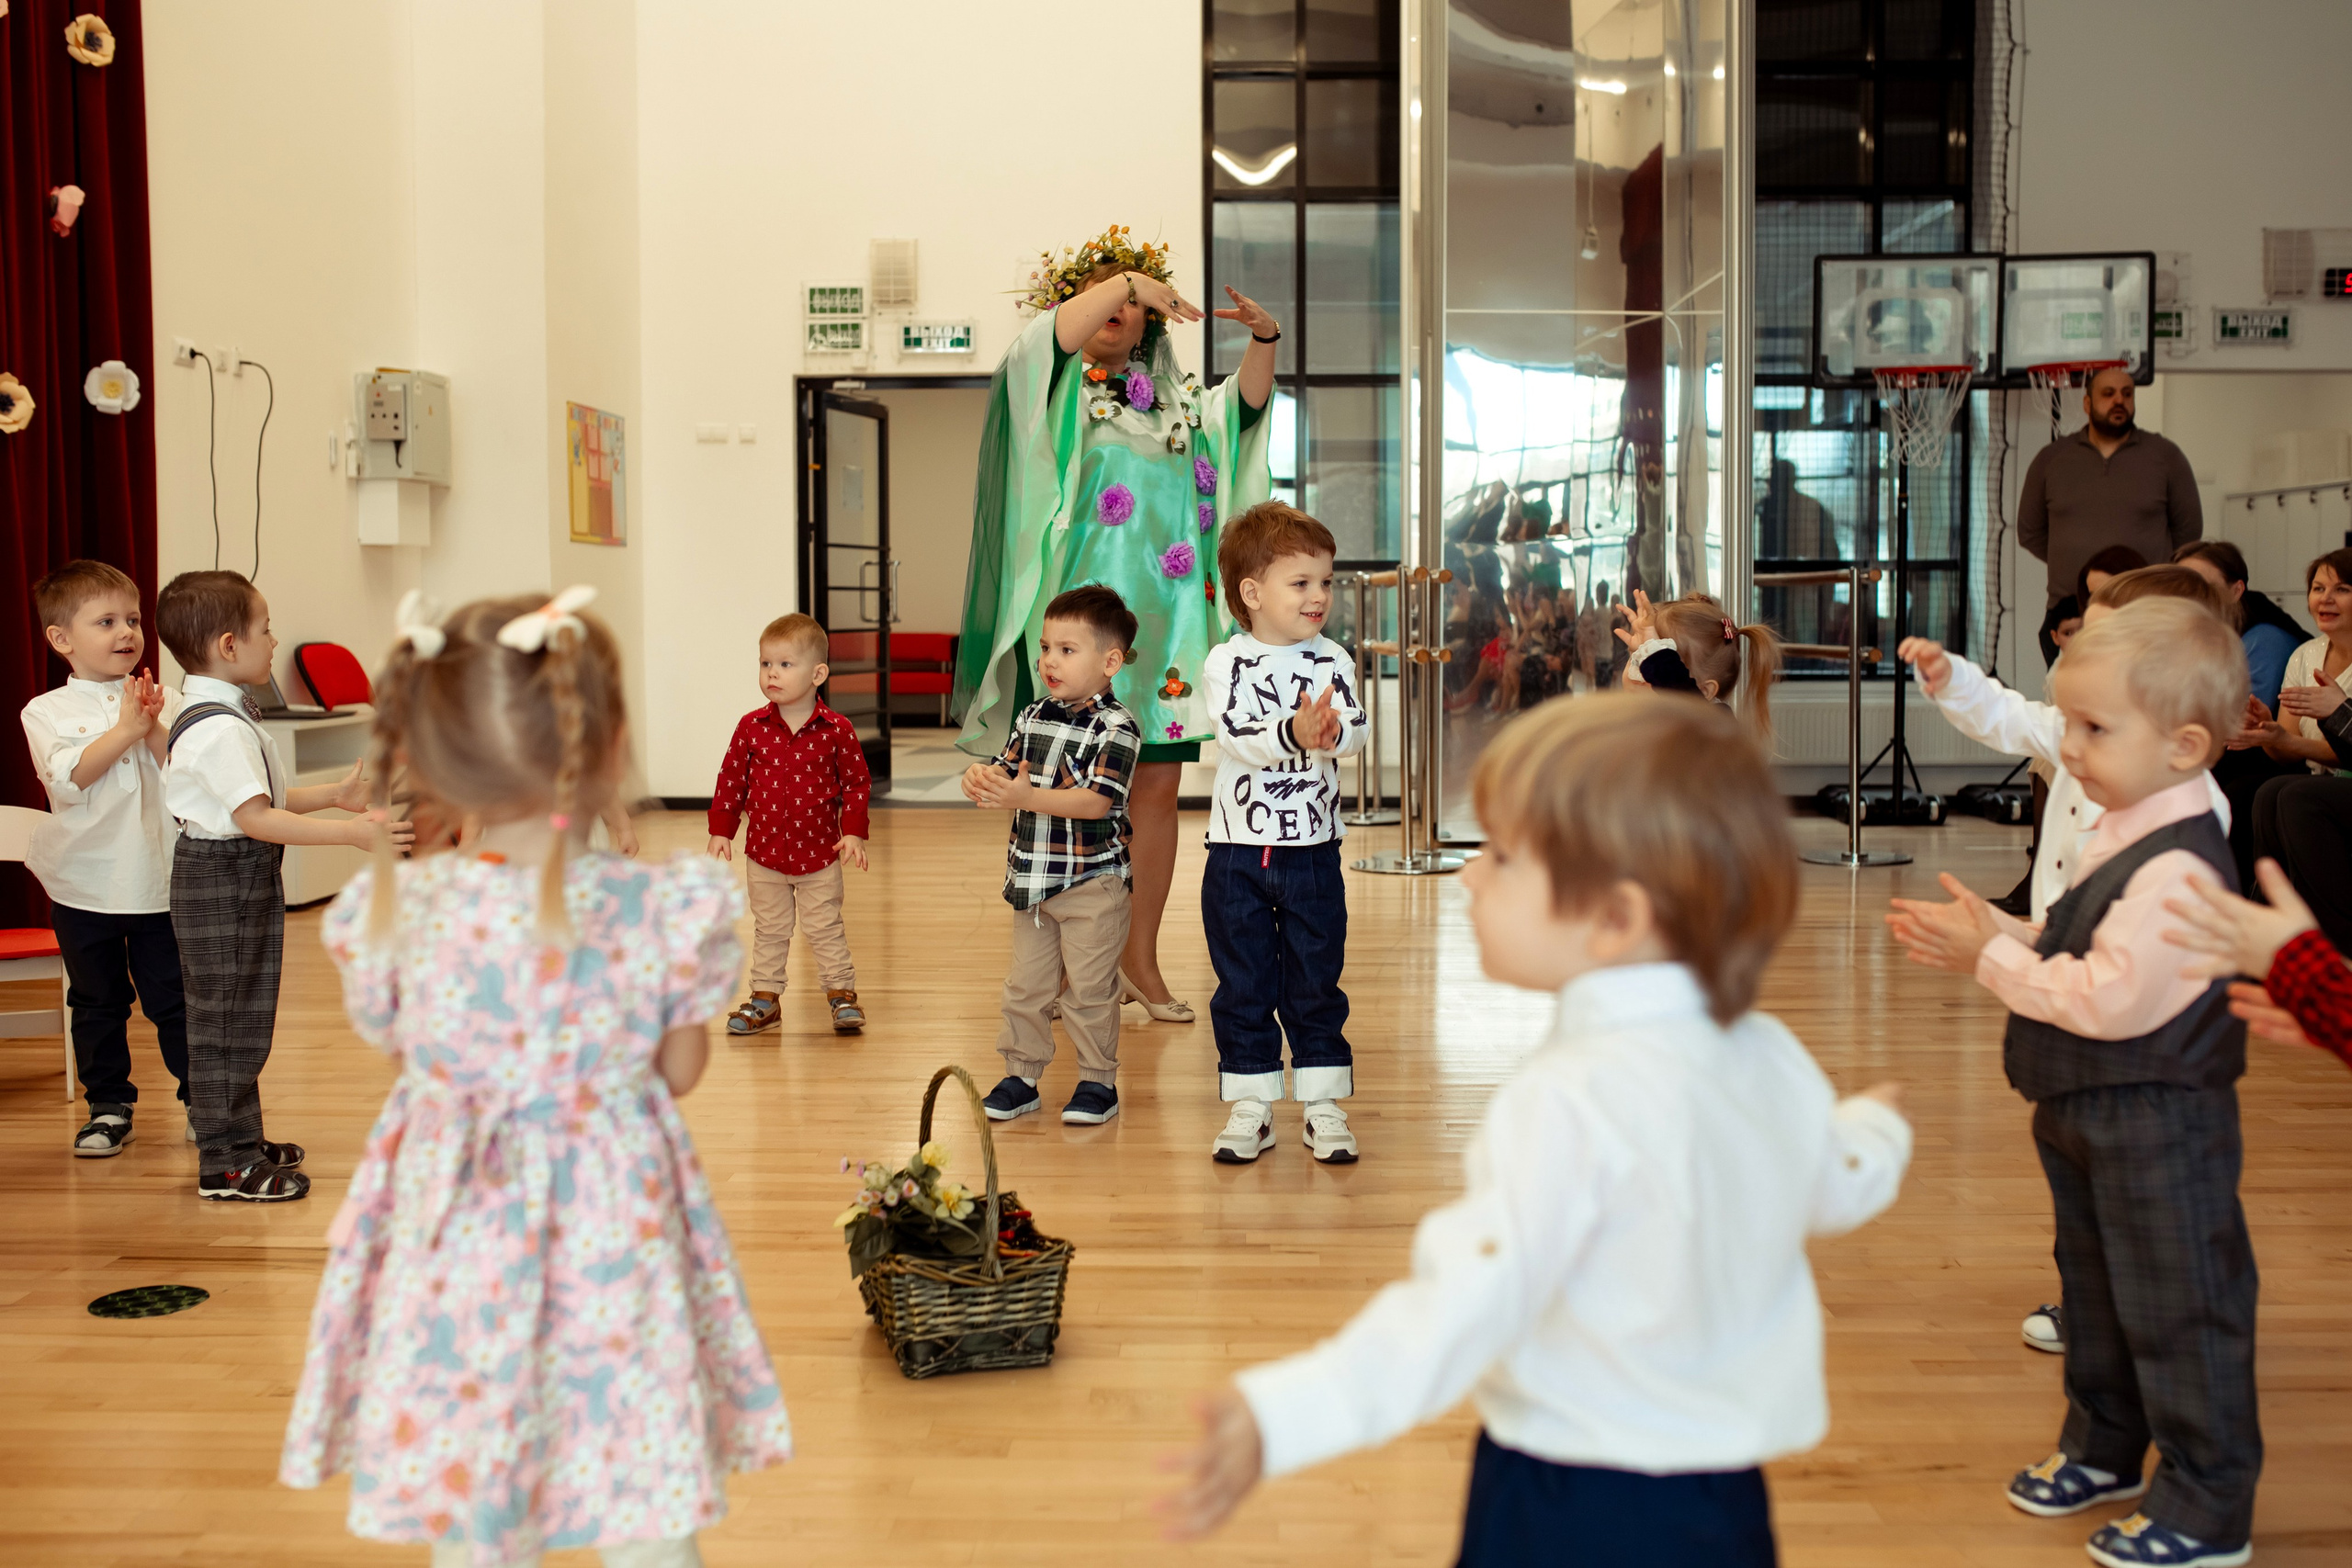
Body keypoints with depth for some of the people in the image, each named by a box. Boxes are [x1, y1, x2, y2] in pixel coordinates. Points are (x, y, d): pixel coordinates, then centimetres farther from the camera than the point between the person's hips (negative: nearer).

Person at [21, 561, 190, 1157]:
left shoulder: (168, 704, 1)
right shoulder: (47, 711, -2)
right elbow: (68, 779, -17)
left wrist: (155, 730, -19)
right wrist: (125, 729, -20)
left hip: (162, 884, 0)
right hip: (85, 887, 0)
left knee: (177, 1000, 6)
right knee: (97, 1005, 12)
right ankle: (109, 1107, 24)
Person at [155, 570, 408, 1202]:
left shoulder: (217, 718, 13)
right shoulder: (219, 729, -22)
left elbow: (260, 800, 19)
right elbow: (254, 818, -30)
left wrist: (335, 794, 22)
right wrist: (349, 832, -34)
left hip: (237, 880, 11)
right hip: (222, 882, -11)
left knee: (240, 1018, 18)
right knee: (226, 1019, -3)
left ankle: (238, 1141, 30)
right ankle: (225, 1163, 6)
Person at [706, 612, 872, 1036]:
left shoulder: (836, 730, -9)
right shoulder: (751, 727, -5)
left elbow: (857, 782, -2)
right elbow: (731, 779, 2)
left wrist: (854, 832, -8)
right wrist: (721, 830, 1)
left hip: (820, 853, -2)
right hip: (764, 853, 2)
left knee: (824, 928, 6)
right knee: (769, 930, 14)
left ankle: (842, 993, 20)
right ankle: (765, 998, 24)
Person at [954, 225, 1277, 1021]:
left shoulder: (1172, 401, 19)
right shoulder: (1052, 387, 5)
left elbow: (1243, 404, 15)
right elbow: (1051, 335, -14)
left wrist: (1263, 340, -2)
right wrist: (1127, 277, -17)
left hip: (1164, 627, 5)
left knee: (1157, 790, 5)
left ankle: (1140, 957, 15)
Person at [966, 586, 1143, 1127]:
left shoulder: (1116, 728, -14)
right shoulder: (1033, 717, 8)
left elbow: (1097, 802, -24)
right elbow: (1008, 771, 8)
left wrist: (1028, 797, -33)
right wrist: (982, 779, -16)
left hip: (1092, 883, -6)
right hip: (1032, 879, 6)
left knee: (1088, 987, 2)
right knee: (1025, 985, 11)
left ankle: (1098, 1080, 16)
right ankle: (1021, 1075, 23)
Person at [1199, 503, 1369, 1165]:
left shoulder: (1331, 660, 2)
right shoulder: (1226, 664, -6)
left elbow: (1357, 730, -12)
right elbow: (1236, 738, -20)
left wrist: (1331, 730, -35)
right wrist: (1293, 732, -37)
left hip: (1313, 851, 2)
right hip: (1238, 854, -1)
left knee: (1316, 985, 9)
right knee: (1244, 987, 8)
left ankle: (1324, 1110, 20)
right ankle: (1250, 1111, 19)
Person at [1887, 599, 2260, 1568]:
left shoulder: (2178, 868, -26)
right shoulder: (2127, 837, 6)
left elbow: (2107, 997, -29)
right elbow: (2075, 955, 13)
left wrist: (1995, 958, -21)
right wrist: (1992, 935, 0)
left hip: (2159, 1126, -10)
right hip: (2092, 1116, 10)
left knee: (2179, 1309, 3)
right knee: (2096, 1289, 23)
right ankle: (2104, 1449, 41)